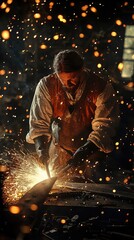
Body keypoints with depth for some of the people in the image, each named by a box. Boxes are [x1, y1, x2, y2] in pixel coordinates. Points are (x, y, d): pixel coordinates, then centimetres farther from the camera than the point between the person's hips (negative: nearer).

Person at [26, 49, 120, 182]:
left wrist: (85, 150, -30)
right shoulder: (46, 86, -11)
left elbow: (105, 126, -17)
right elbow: (39, 122, -9)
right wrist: (41, 146, -27)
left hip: (92, 151, -1)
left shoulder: (101, 88, -16)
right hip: (59, 152, 2)